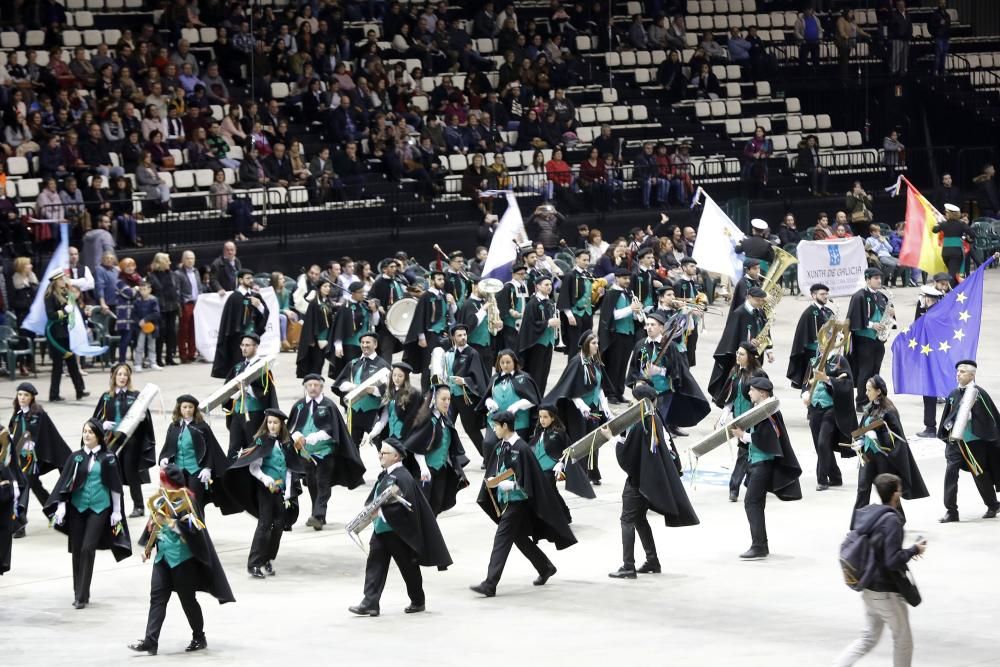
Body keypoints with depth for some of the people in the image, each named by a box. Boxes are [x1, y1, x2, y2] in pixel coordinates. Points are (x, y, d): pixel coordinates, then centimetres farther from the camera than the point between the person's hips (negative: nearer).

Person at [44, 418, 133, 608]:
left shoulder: (108, 458, 0)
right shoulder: (76, 457, 5)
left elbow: (115, 485, 3)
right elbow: (65, 482, 3)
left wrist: (116, 511, 2)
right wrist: (61, 506, -7)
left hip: (99, 509, -3)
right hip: (77, 507, 3)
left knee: (88, 549, -12)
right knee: (77, 550, 5)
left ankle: (82, 595, -7)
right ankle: (79, 592, 18)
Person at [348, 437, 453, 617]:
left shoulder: (402, 477, -18)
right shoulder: (385, 475, 9)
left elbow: (404, 504, -26)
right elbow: (374, 498, 18)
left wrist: (381, 511, -29)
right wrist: (370, 508, -2)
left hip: (397, 532, -8)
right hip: (381, 528, 8)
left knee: (408, 567, 8)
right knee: (375, 565, 1)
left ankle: (418, 601, 24)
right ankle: (370, 604, 0)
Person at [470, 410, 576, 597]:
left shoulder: (521, 449, -18)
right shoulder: (500, 447, 6)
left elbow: (523, 481, -19)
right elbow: (493, 471, 16)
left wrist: (499, 483, -22)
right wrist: (491, 481, -6)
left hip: (517, 501, -9)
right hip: (504, 501, 9)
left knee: (502, 540, -10)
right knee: (520, 538, 18)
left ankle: (490, 585, -12)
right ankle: (545, 568, 36)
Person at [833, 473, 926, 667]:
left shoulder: (866, 514, 4)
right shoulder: (891, 520, -21)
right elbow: (893, 561, -25)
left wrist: (906, 552, 13)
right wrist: (914, 550, -10)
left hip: (869, 588, 8)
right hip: (887, 591, -8)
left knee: (868, 638, 17)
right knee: (903, 638, 10)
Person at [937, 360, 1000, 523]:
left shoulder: (979, 393, -10)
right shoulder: (953, 395, 6)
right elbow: (947, 417, 19)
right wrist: (948, 428, 3)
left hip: (974, 442, -4)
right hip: (955, 441, 4)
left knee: (980, 475, 8)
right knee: (950, 473, -8)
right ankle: (951, 511, -4)